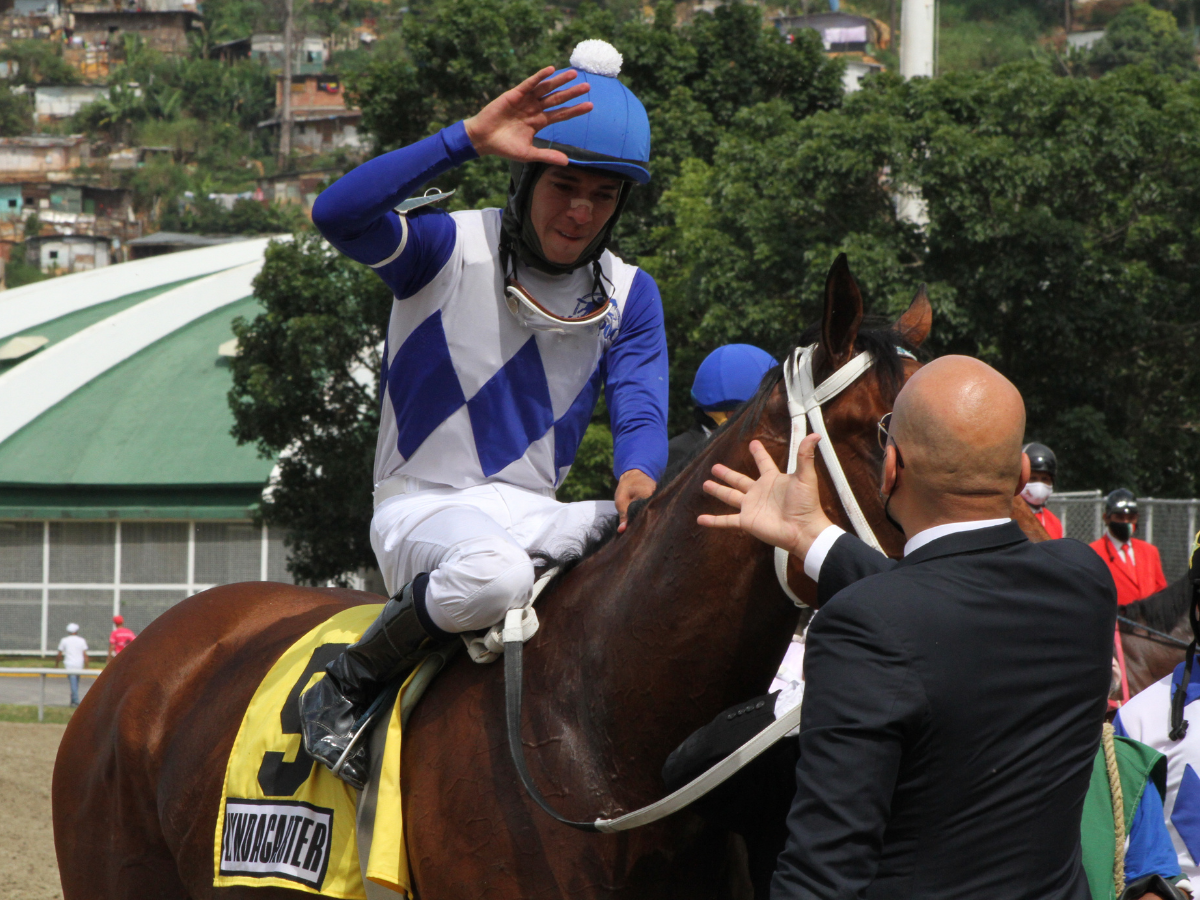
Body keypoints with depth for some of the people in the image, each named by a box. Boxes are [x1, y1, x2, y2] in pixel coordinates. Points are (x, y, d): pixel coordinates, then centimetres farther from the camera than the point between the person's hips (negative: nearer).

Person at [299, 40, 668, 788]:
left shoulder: (629, 297, 6)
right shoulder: (450, 248, -9)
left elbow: (641, 412, -4)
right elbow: (339, 215, -29)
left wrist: (639, 478, -30)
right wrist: (468, 139, -36)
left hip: (534, 515, 5)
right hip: (423, 509, -5)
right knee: (491, 573, -40)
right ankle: (343, 690, -15)